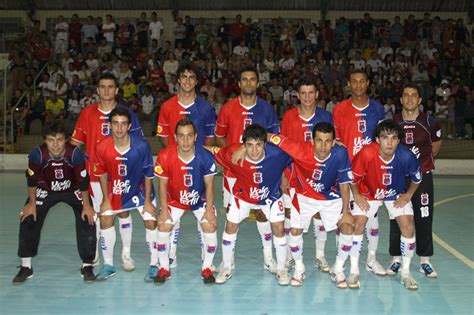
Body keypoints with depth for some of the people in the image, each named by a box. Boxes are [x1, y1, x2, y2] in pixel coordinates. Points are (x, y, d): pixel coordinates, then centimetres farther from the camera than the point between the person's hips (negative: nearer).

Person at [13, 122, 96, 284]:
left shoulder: (75, 153, -32)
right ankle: (26, 267, 8)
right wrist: (32, 203, -6)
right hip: (45, 190, 1)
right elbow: (32, 180, -13)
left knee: (87, 220, -14)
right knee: (28, 219, -9)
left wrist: (86, 205, -14)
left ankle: (87, 266, 3)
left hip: (73, 190, -1)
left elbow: (83, 181, -20)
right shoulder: (37, 154, -30)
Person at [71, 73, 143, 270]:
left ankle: (126, 254, 12)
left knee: (123, 211, 1)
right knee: (95, 213, 8)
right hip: (94, 171, 1)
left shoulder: (126, 113, 1)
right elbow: (76, 142, 8)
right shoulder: (87, 113, 4)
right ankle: (93, 253, 23)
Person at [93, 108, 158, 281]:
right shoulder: (102, 147, -22)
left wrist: (147, 201, -12)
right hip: (116, 190, 2)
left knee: (151, 222, -9)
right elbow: (102, 174, -4)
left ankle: (154, 265, 6)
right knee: (105, 220, 1)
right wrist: (105, 199, -2)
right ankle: (108, 265, 16)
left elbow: (148, 175, -15)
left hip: (140, 189, -2)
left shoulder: (141, 145, -27)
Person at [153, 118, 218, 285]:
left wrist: (209, 210, -14)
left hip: (200, 199, -1)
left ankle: (206, 268, 5)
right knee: (163, 227, -9)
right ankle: (164, 269, 10)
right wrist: (164, 210, -12)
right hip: (175, 199, 1)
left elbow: (209, 185, -13)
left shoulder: (206, 157, -25)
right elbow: (163, 184, -11)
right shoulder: (165, 156, -25)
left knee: (210, 227, -14)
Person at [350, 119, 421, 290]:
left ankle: (405, 273, 8)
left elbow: (416, 178, -8)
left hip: (397, 195, 1)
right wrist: (357, 196, -18)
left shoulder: (406, 156, -30)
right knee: (358, 224, -14)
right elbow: (353, 177, -17)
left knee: (408, 227, -10)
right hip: (368, 193, -1)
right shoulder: (366, 154, -35)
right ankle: (354, 271, 3)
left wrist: (407, 195, -11)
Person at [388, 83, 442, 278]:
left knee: (424, 219, 3)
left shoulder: (430, 123, -3)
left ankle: (424, 261, 13)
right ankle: (396, 259, 15)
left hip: (422, 176, 0)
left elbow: (436, 145, 15)